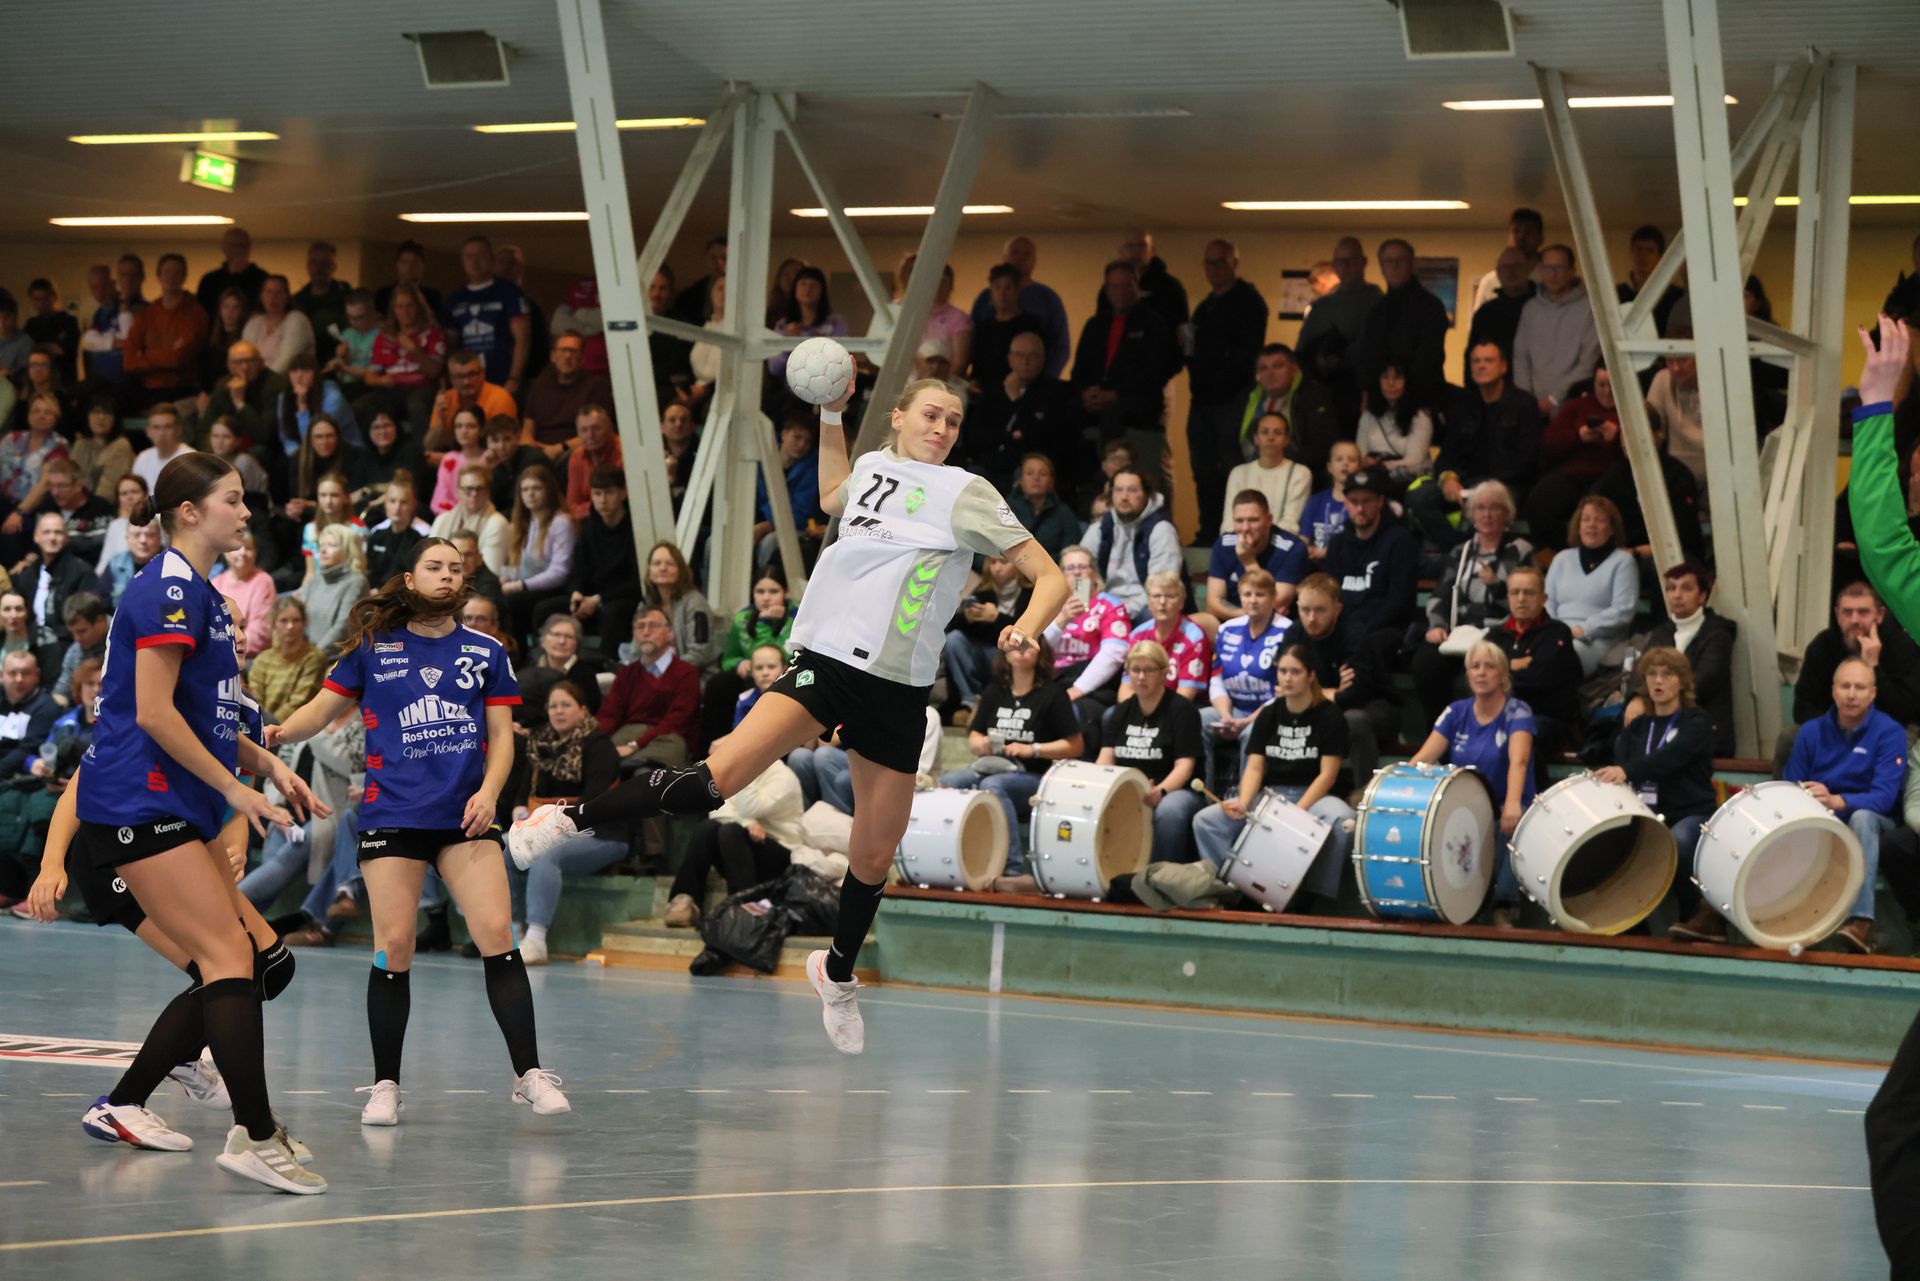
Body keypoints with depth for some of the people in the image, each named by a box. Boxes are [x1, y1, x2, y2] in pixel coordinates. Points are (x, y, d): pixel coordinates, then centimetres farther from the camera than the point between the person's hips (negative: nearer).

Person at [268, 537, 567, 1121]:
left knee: (497, 936, -11)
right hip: (392, 812, -1)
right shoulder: (373, 646, 8)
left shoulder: (486, 652, 10)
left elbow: (501, 735, 10)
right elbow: (323, 708, 9)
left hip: (465, 815, 1)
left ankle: (529, 1075, -4)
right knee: (394, 949, -5)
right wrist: (279, 732, -11)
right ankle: (385, 1087, 8)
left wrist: (490, 789, -7)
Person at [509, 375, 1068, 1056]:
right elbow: (830, 496, 38)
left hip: (897, 688, -1)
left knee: (873, 858, 6)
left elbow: (1050, 577, 0)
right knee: (717, 779, -21)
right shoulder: (872, 466, 12)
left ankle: (838, 974, 32)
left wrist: (1025, 630, -18)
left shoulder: (966, 493, 1)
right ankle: (571, 818, -10)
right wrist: (831, 413, 31)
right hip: (824, 661, 1)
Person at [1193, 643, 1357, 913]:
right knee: (1206, 820, -16)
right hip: (1271, 794, 4)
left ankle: (1320, 899, -28)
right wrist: (1244, 802, -19)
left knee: (1342, 820, -40)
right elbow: (1254, 767, 2)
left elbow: (1327, 774, -12)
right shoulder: (1269, 715, 8)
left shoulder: (1329, 715, -5)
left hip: (1314, 795, -4)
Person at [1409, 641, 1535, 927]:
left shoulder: (1517, 712, -8)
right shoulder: (1456, 712, 5)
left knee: (1512, 825, -37)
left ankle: (1504, 908, -34)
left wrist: (1513, 803, -47)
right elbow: (1424, 757, -5)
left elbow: (1518, 760, -27)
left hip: (1503, 809, -4)